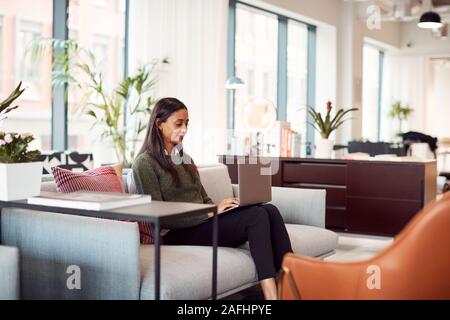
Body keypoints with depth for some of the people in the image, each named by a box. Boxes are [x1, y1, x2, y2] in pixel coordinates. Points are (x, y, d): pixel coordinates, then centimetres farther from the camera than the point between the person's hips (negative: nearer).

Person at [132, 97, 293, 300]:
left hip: (202, 221, 7)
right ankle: (272, 295, -31)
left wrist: (219, 207, -3)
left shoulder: (184, 158, 21)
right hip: (177, 235, -7)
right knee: (256, 216, -26)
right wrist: (210, 213, -17)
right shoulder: (145, 162, -4)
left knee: (270, 210, -18)